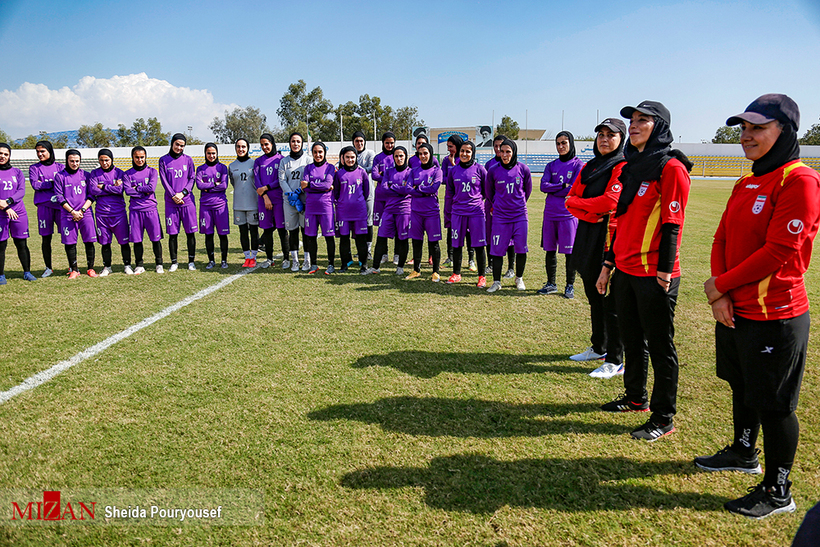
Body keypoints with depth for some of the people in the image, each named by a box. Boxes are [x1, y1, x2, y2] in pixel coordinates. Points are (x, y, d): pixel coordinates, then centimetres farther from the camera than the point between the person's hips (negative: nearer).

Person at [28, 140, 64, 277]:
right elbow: (35, 185, -4)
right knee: (46, 238, 5)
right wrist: (53, 183, -7)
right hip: (44, 205, 1)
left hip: (61, 204, -1)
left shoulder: (60, 167, 11)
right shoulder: (34, 168, 11)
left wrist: (44, 184, -8)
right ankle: (48, 267, 15)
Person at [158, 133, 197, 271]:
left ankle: (191, 261, 10)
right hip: (171, 202, 0)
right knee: (172, 233, 2)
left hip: (187, 201, 0)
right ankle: (174, 262, 11)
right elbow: (164, 180, 2)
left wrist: (183, 193, -9)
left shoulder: (188, 160, 9)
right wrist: (173, 195, -10)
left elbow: (192, 179, 4)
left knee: (190, 232, 1)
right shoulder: (164, 160, 7)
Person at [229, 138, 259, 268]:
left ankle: (253, 258, 11)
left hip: (253, 203, -3)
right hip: (239, 204, 3)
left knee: (254, 231, 2)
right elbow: (233, 183, 15)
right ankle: (247, 257, 15)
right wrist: (241, 193, 6)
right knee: (243, 231, 6)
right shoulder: (232, 166, 8)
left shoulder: (254, 163, 0)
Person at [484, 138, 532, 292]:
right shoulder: (493, 170, -4)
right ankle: (496, 282, 13)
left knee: (521, 249, 1)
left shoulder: (523, 169, -3)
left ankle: (519, 279, 21)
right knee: (497, 249, 0)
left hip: (520, 215, 0)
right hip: (500, 216, 0)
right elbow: (488, 191, 13)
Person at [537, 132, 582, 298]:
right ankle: (551, 284, 21)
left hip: (568, 214, -4)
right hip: (550, 214, 5)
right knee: (549, 250, 9)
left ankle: (570, 286, 11)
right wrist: (563, 186, -11)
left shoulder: (578, 165, 0)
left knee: (569, 252, 0)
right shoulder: (551, 165, 13)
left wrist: (553, 189, -4)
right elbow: (544, 186, -1)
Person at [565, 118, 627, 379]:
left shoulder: (623, 167, -7)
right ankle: (598, 348, 31)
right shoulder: (589, 167, 17)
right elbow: (572, 198, 9)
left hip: (610, 239, -8)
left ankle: (615, 360, 4)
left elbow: (610, 201, -19)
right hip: (587, 238, 8)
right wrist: (591, 215, -10)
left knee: (611, 302, -4)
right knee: (594, 297, 16)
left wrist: (576, 202, -6)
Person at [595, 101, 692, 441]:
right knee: (631, 338, 19)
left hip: (654, 275, -8)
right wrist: (608, 264, 16)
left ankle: (663, 418, 15)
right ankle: (636, 397, 36)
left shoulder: (671, 167, -10)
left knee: (660, 346, 2)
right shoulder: (629, 167, 15)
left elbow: (671, 225, -14)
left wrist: (664, 274, -17)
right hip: (626, 270, 8)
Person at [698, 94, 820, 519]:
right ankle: (743, 453, 43)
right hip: (735, 312, 8)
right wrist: (720, 296, -5)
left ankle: (778, 490, 20)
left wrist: (721, 284, -14)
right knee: (742, 387, 23)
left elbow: (779, 251, -22)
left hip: (776, 316, -8)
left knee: (773, 404, 3)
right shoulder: (745, 183, 12)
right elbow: (722, 239, 9)